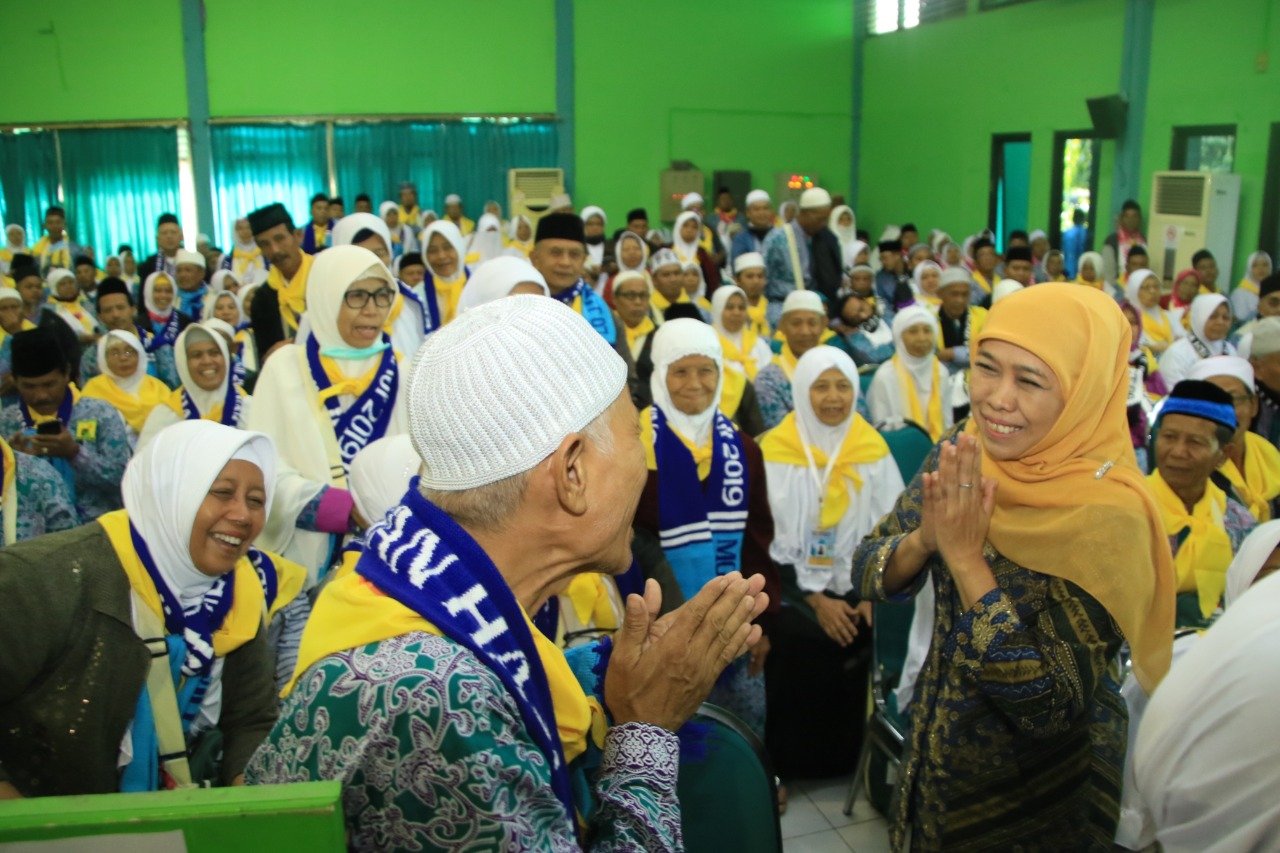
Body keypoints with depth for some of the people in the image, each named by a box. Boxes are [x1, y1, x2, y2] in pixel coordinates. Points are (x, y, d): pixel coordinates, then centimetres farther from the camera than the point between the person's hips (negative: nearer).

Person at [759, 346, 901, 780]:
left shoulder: (873, 448, 6)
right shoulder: (776, 450, -4)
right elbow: (770, 538, -5)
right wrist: (816, 599, -11)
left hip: (857, 591, 2)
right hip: (796, 591, -2)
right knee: (797, 641, -26)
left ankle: (852, 758, 0)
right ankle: (786, 764, -6)